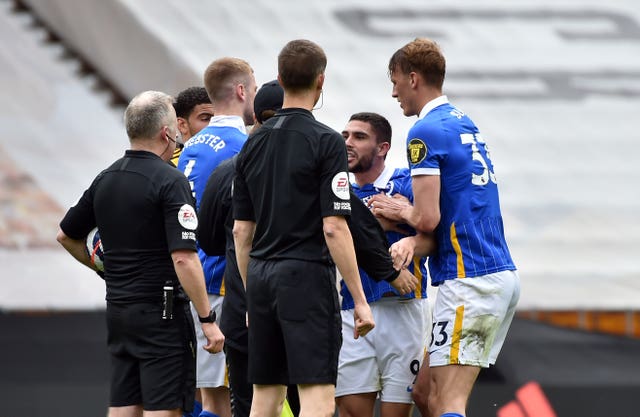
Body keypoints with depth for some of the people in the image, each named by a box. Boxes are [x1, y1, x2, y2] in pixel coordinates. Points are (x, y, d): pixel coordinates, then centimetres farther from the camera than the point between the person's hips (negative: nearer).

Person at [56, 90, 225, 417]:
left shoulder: (105, 179, 9)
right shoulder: (169, 181, -14)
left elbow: (66, 235, 21)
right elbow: (183, 258, -20)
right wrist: (207, 320, -16)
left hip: (118, 310, 7)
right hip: (161, 311, -7)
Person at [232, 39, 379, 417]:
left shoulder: (254, 144, 10)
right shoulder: (325, 141, -9)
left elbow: (241, 230, 12)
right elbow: (334, 228, -14)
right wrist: (360, 300, -10)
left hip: (261, 276, 7)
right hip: (306, 276, -7)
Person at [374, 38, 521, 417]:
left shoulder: (426, 132, -10)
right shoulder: (466, 125, 19)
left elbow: (428, 218, -16)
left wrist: (399, 211, 6)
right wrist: (413, 240, 2)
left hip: (468, 282, -9)